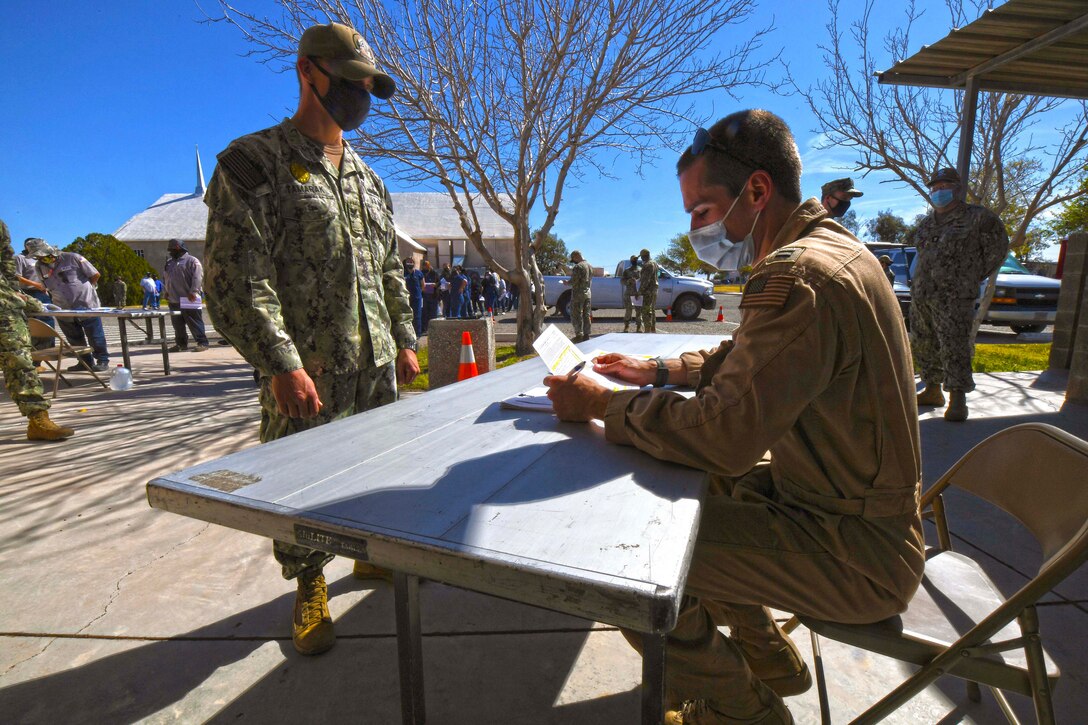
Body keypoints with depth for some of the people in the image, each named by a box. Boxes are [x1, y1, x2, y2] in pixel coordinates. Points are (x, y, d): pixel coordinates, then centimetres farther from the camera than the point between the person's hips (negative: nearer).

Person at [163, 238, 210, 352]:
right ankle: (181, 344, 19)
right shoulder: (169, 263, 22)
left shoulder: (192, 261, -3)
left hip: (189, 299, -8)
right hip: (174, 300, 8)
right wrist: (167, 293, 22)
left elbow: (197, 277, -14)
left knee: (195, 322, -8)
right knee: (177, 324, 10)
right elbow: (167, 279, 28)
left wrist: (193, 291, -23)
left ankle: (202, 343, -5)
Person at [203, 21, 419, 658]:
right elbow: (236, 278, -13)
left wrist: (404, 340, 14)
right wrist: (280, 363, -20)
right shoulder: (254, 162, -4)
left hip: (377, 366, 6)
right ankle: (310, 585, 29)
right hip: (305, 373, -6)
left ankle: (372, 551, 39)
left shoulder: (367, 178, 17)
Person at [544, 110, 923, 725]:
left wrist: (602, 405, -20)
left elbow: (725, 436, -32)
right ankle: (771, 659, 33)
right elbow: (742, 361, 17)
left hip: (859, 554, -10)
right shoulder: (825, 249, 8)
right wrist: (660, 370, 5)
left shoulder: (799, 276, -27)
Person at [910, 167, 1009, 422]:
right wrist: (919, 281, 16)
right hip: (920, 295, 7)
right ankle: (932, 391, 22)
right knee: (923, 345, 10)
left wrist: (972, 277, 5)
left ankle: (957, 400, -7)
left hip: (953, 296, -7)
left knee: (954, 347, -10)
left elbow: (998, 247, 7)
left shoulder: (978, 217, 1)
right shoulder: (928, 221, 17)